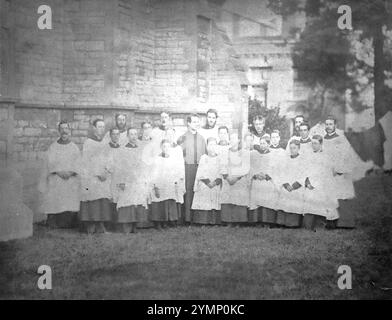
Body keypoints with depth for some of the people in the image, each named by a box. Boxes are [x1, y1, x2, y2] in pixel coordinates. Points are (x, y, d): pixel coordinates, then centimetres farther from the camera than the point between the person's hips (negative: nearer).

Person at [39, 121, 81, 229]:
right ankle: (53, 223, -5)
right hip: (55, 181, -1)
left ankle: (69, 224, -2)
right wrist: (59, 172, -14)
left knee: (70, 203, -9)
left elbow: (78, 163, 3)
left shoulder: (75, 148, 13)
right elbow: (50, 163, 1)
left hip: (71, 180, 1)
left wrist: (70, 172, -14)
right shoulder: (53, 147, 10)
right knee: (55, 202, -10)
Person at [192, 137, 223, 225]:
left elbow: (222, 174, 2)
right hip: (204, 187, -1)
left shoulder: (220, 158, 9)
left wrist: (215, 182, -13)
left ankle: (214, 223, -4)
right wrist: (208, 182, -11)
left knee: (215, 207, -6)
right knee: (203, 206, -9)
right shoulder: (203, 158, 9)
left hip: (216, 187, 1)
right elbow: (200, 174, 2)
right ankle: (202, 224, -8)